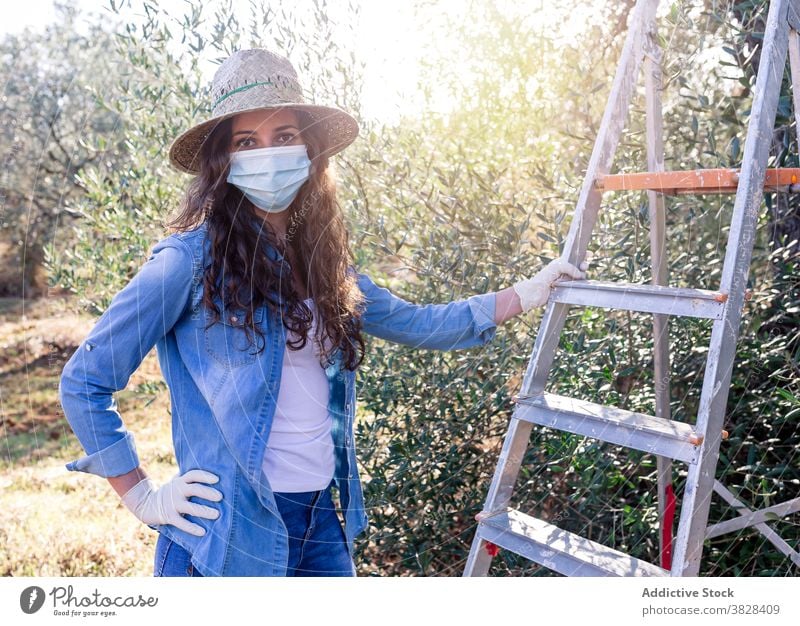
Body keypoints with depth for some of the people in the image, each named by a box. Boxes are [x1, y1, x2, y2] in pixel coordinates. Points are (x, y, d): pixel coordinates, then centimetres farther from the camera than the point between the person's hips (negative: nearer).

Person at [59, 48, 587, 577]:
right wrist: (143, 497, -7)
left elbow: (417, 324, 15)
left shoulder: (323, 261, 5)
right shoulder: (194, 258, -13)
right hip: (227, 532, -5)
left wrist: (527, 294, 16)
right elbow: (83, 382, -8)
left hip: (324, 522, 6)